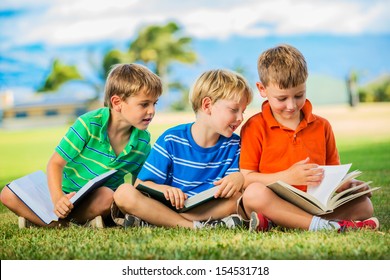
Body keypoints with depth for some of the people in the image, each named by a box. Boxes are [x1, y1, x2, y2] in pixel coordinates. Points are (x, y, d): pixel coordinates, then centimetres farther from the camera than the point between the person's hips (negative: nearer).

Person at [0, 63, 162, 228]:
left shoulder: (143, 141, -6)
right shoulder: (89, 123, -17)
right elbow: (55, 163, -16)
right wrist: (57, 199, -31)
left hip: (97, 201, 2)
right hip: (66, 195, -1)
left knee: (107, 196, -37)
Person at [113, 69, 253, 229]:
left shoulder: (233, 145, 5)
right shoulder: (171, 140, -3)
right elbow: (141, 184, -5)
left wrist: (240, 178, -24)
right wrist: (164, 189, -28)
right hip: (168, 206, -2)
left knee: (239, 198, -29)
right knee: (124, 193, -27)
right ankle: (195, 226, -33)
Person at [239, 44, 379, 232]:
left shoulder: (322, 126, 15)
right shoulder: (254, 128, 2)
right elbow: (245, 179, -5)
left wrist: (344, 183, -5)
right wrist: (288, 177, -16)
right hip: (275, 201, -5)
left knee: (364, 205, -19)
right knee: (254, 193, -35)